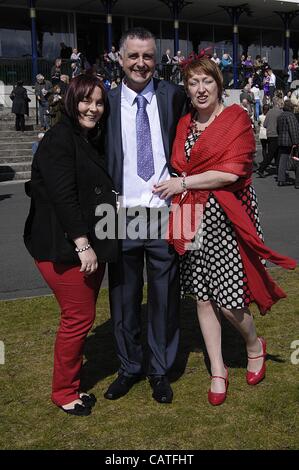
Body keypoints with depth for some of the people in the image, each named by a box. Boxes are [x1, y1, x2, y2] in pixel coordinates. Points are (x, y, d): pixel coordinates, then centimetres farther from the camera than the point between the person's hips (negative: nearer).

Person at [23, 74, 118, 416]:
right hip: (63, 247, -9)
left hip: (90, 244, 9)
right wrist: (82, 245, -25)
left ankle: (71, 382, 31)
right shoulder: (58, 140, -13)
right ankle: (64, 391, 15)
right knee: (79, 316, -3)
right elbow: (63, 196, -22)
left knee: (83, 314, 15)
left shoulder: (92, 141, 16)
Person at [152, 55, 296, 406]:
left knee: (226, 297, -4)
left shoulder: (236, 119, -5)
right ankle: (218, 371, 23)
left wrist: (183, 183, -10)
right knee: (202, 296, 8)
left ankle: (255, 345, 28)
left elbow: (232, 172, -15)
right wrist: (175, 187, -2)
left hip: (226, 216, -5)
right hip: (193, 217, 5)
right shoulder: (184, 124, 12)